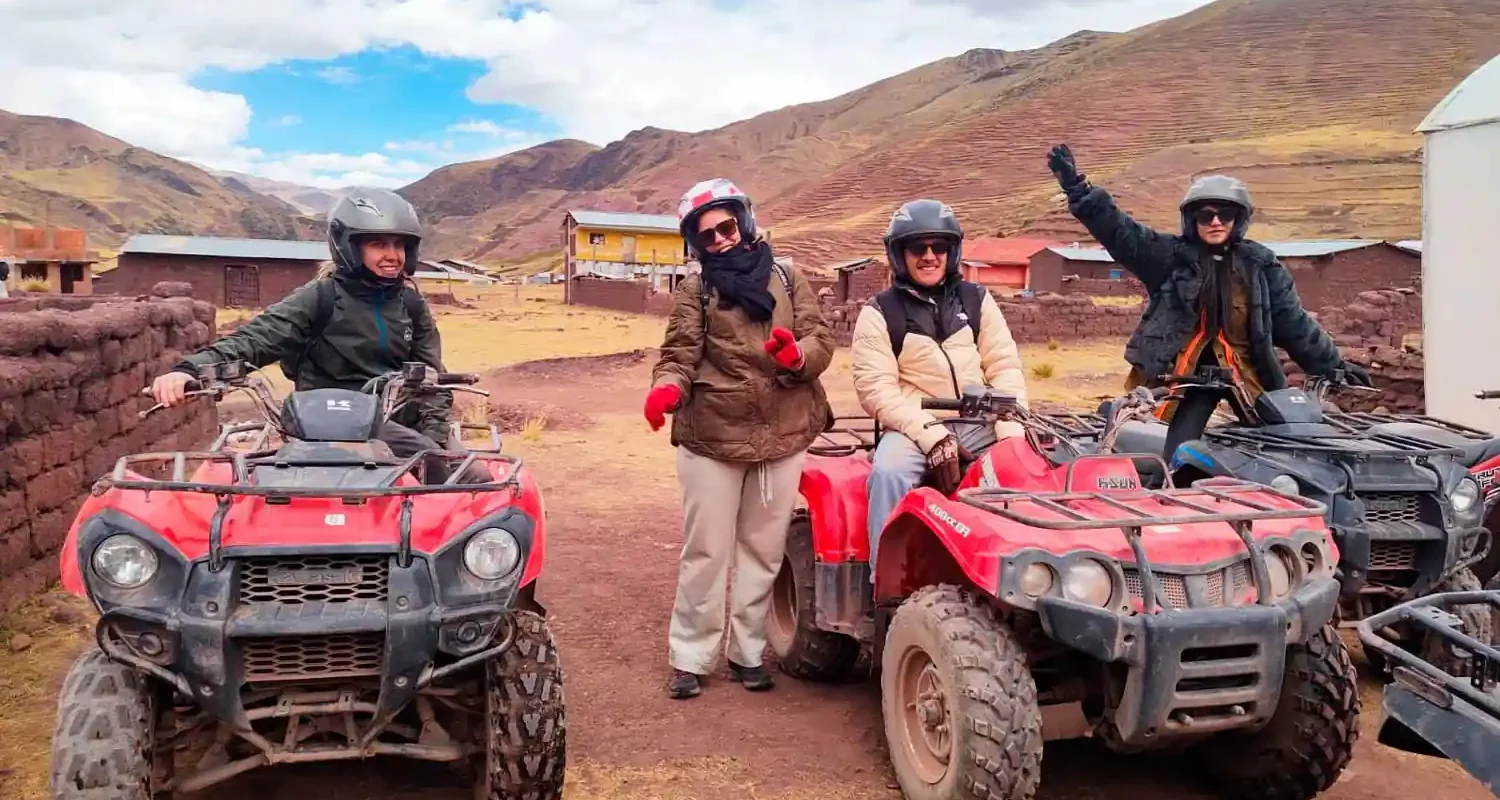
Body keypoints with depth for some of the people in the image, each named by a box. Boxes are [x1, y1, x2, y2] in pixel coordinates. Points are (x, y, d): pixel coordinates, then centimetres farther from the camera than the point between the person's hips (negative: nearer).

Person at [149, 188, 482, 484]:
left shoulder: (411, 304, 10)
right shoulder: (324, 295, -4)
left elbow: (430, 374, 9)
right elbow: (260, 336, -14)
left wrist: (433, 433, -7)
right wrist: (191, 368, -30)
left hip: (400, 420, 6)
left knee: (477, 480, -10)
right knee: (427, 459, -29)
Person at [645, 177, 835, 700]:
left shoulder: (788, 279, 7)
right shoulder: (694, 291, 3)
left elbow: (822, 342, 0)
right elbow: (679, 356, -8)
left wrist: (797, 354, -23)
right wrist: (667, 390, -30)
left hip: (783, 436, 2)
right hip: (711, 437, -2)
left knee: (763, 551, 13)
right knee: (706, 552, 5)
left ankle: (747, 652, 27)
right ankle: (690, 658, 18)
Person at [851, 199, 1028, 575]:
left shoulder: (976, 300, 12)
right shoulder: (879, 313, 1)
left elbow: (1005, 367, 6)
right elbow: (876, 389, -8)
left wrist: (1012, 432, -10)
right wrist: (931, 436, -20)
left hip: (980, 422, 3)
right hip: (914, 425, -3)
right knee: (888, 473, -32)